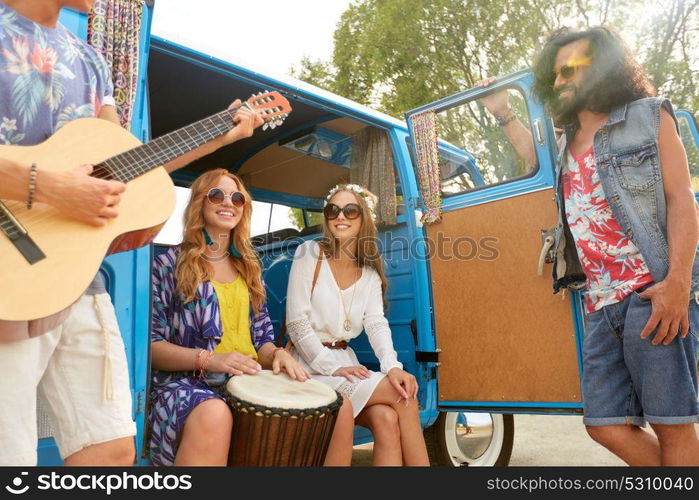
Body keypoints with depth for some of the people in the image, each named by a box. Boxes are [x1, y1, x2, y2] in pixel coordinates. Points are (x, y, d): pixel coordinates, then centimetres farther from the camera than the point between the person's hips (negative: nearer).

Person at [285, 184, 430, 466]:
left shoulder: (370, 272, 9)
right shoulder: (310, 253, -6)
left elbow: (376, 323, -3)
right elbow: (296, 321, -11)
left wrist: (392, 366, -23)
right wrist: (333, 368, -18)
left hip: (346, 362, 4)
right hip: (311, 366, -4)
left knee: (387, 419, -22)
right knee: (401, 395, -19)